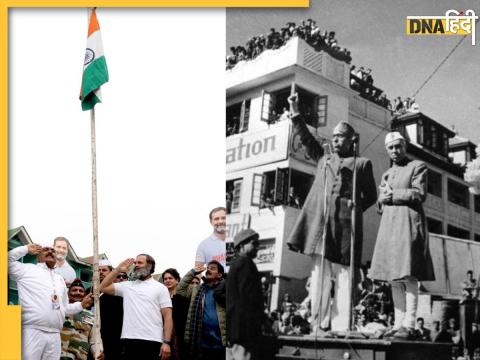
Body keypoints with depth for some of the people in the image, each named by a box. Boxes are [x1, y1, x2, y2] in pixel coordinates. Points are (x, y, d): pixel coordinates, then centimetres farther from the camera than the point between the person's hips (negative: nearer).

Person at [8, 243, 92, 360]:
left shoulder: (60, 279, 28)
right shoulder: (27, 269, 12)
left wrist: (81, 305, 19)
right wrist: (26, 249, 8)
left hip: (54, 335, 5)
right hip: (32, 331, -5)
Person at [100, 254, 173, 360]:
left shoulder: (160, 288, 6)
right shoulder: (127, 286, 17)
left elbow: (167, 316, 0)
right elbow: (103, 287, 15)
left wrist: (166, 342, -10)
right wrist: (118, 269, 12)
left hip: (152, 341, -3)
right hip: (129, 340, 3)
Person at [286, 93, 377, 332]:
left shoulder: (362, 163, 16)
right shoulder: (323, 159, 26)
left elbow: (371, 196, 15)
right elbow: (306, 139, 24)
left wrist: (355, 208, 1)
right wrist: (295, 113, 18)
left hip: (346, 223, -3)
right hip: (321, 220, 3)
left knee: (343, 273, -8)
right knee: (320, 274, -2)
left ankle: (341, 327, -9)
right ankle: (319, 325, -1)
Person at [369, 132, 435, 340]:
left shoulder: (418, 167, 6)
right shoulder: (386, 175, 24)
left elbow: (419, 194, -6)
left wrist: (393, 195, -4)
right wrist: (383, 199, 0)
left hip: (408, 223, -6)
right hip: (389, 226, 6)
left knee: (408, 276, -13)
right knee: (394, 279, 2)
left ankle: (409, 326, -16)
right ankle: (398, 324, 3)